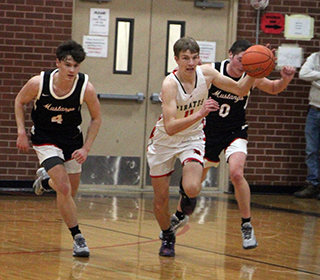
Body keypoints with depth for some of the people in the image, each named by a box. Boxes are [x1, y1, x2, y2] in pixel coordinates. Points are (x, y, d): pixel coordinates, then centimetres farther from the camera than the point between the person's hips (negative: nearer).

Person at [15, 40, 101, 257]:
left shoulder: (86, 88, -21)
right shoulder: (38, 83, -23)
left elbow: (96, 118, -5)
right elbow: (20, 102, -1)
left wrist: (86, 148, -11)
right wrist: (22, 132, -9)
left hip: (72, 140, 3)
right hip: (45, 139, -3)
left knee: (70, 193, 13)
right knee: (64, 188, -18)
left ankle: (45, 180, 46)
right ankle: (78, 238, -6)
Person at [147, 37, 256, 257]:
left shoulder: (207, 73, -14)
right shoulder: (170, 84, -28)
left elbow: (240, 89, -1)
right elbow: (170, 127, -36)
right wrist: (199, 114, -46)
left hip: (193, 138, 2)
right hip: (165, 141, -2)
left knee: (192, 188, -25)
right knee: (161, 200, 5)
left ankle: (187, 192, 14)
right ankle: (167, 237, 35)